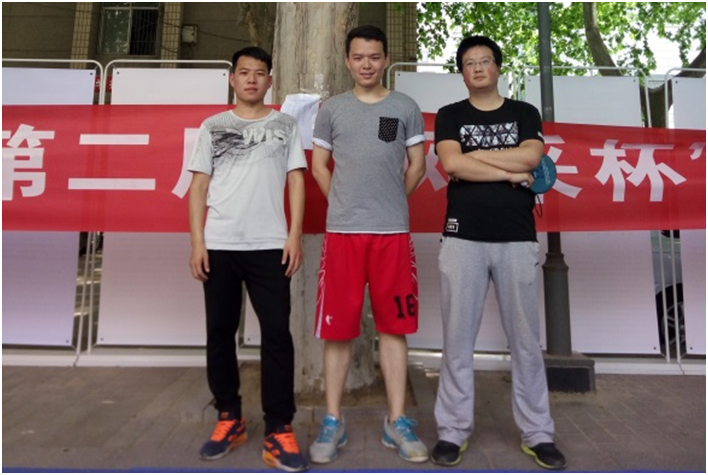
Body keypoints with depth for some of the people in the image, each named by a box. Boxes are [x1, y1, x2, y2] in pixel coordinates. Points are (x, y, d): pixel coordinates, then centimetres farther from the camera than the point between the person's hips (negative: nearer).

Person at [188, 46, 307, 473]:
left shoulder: (285, 125, 12)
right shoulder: (213, 126, 14)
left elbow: (296, 181, 6)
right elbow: (199, 186, 9)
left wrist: (295, 236, -5)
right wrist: (197, 241, -1)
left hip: (270, 245, -1)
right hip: (220, 245, 2)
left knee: (277, 334, -4)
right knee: (220, 333, 7)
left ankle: (279, 431, 4)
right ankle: (230, 418, 23)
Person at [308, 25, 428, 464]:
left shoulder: (406, 108, 8)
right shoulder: (332, 109, 9)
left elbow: (417, 166, 10)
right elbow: (319, 165, 12)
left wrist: (392, 203, 11)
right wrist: (345, 205, 8)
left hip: (393, 232, 0)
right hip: (342, 232, 0)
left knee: (393, 328, 6)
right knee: (337, 329, 3)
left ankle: (397, 421, 18)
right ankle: (333, 422, 17)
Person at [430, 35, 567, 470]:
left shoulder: (525, 113, 14)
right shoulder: (450, 116, 11)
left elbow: (530, 158, -6)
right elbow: (451, 164, -8)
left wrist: (471, 156, -4)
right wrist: (510, 172, -5)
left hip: (517, 239, 1)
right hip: (464, 238, -1)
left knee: (526, 340, 7)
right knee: (457, 338, 2)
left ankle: (537, 433, 21)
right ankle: (453, 431, 16)